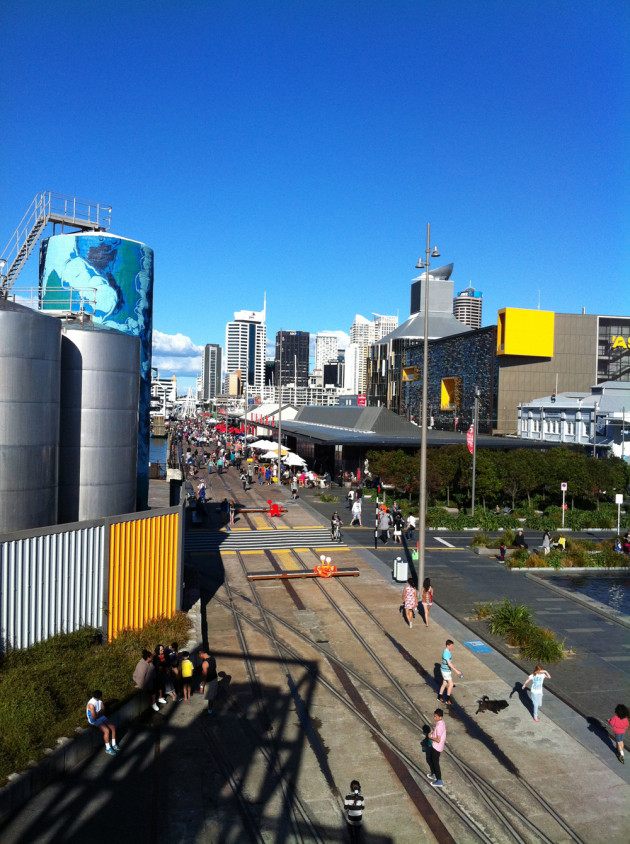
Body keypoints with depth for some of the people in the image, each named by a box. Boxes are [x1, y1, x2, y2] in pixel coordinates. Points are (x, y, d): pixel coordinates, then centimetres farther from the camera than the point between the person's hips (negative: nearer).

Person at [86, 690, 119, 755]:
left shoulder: (100, 700, -3)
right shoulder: (91, 704, -28)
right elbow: (94, 717, -26)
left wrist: (97, 714, -12)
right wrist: (100, 713, -8)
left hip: (101, 718, 8)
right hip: (94, 721, -8)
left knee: (113, 727, -6)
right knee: (107, 730, -22)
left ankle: (113, 744, 10)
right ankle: (108, 748, -5)